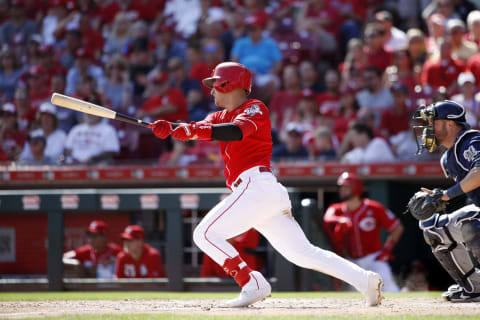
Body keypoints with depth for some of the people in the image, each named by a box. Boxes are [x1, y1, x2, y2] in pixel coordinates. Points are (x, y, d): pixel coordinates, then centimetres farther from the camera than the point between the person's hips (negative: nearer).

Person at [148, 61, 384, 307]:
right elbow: (198, 129, 7)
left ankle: (254, 285, -17)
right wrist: (170, 129, -14)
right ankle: (365, 280, 1)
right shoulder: (221, 116, 24)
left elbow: (237, 131, -23)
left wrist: (193, 130, -33)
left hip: (258, 185, -9)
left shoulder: (255, 108, -2)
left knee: (204, 234, -12)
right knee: (304, 253, 6)